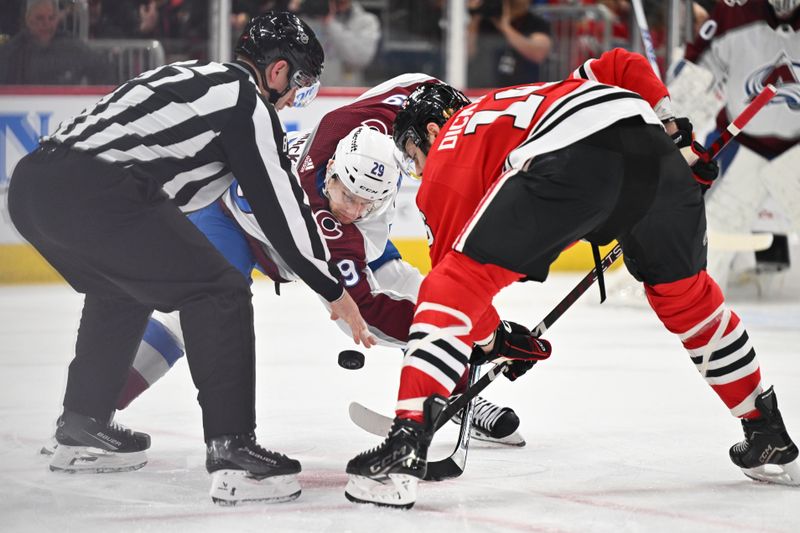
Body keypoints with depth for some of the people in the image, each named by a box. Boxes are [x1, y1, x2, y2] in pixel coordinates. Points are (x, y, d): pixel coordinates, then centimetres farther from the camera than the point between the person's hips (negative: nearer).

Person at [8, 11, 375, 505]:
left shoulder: (194, 77, 29)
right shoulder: (247, 102, 4)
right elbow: (282, 205, 5)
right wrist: (336, 292, 14)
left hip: (31, 184, 9)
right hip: (94, 192, -9)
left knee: (122, 290, 33)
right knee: (220, 293, -1)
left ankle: (82, 429, 39)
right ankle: (232, 450, -6)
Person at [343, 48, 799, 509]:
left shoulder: (449, 150, 27)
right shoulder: (527, 95, 44)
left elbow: (452, 257, 22)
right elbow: (625, 66, 35)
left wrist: (491, 338, 34)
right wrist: (673, 132, 34)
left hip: (570, 159, -6)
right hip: (650, 138, 6)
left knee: (455, 284, 2)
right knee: (685, 292, 28)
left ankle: (407, 444, -11)